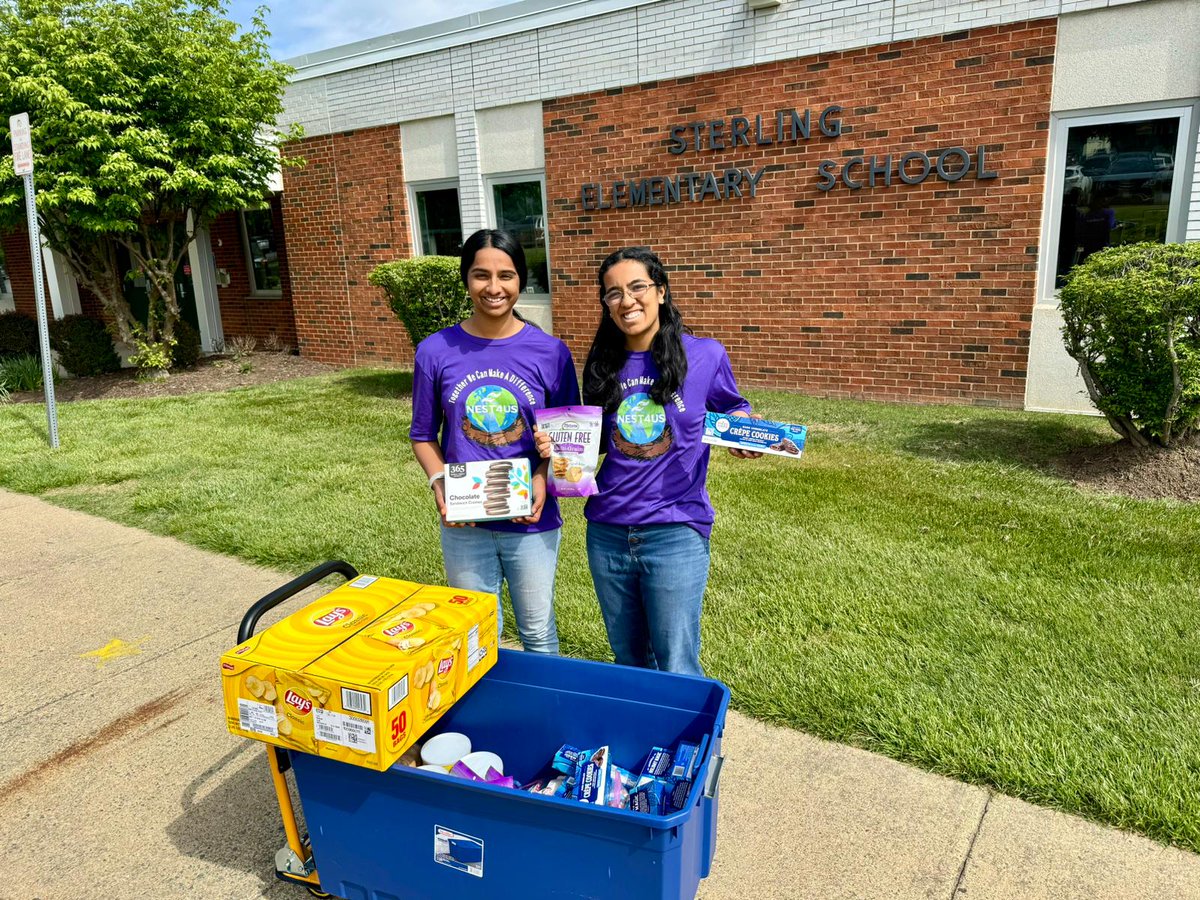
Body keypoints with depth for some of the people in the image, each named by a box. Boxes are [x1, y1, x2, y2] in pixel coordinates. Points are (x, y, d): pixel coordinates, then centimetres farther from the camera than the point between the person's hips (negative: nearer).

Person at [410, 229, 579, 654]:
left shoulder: (550, 352, -7)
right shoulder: (435, 352, -5)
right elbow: (423, 435, 5)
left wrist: (543, 477, -17)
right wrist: (439, 482, -12)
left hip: (531, 521, 0)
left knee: (538, 634, 17)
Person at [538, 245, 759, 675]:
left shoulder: (705, 355, -6)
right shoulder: (602, 365, 4)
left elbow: (734, 409, 10)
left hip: (675, 534, -4)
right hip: (607, 533, 4)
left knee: (676, 671, 4)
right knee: (628, 660, 21)